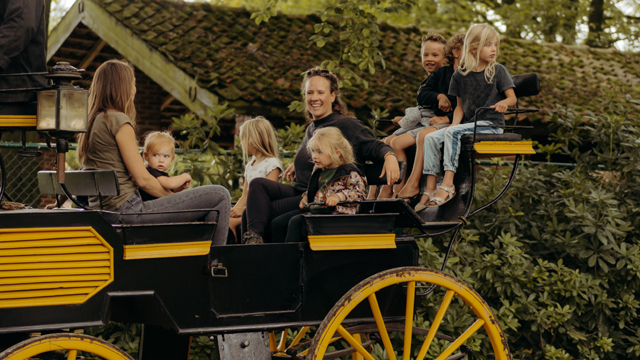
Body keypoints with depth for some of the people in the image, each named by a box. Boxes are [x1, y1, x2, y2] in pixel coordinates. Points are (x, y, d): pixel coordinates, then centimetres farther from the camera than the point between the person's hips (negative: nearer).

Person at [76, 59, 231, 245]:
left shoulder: (91, 122, 16)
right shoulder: (118, 121, -12)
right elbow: (142, 179, -15)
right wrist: (174, 197, 2)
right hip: (126, 211, -10)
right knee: (220, 196, -10)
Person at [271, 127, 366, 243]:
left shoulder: (349, 172, -7)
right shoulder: (318, 170, 18)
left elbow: (358, 191, -15)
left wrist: (338, 196, -28)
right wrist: (305, 199, 14)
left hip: (333, 211, -9)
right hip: (313, 208, 9)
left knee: (296, 221, -30)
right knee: (277, 223, -3)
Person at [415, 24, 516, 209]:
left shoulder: (498, 71, 0)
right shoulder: (460, 75, 10)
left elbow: (512, 98, -2)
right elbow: (460, 106, 14)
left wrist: (503, 103, -25)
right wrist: (455, 123, -5)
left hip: (491, 125, -5)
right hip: (468, 124, 5)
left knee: (452, 133, -29)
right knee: (431, 137, -16)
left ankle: (448, 185, -32)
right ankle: (430, 188, -17)